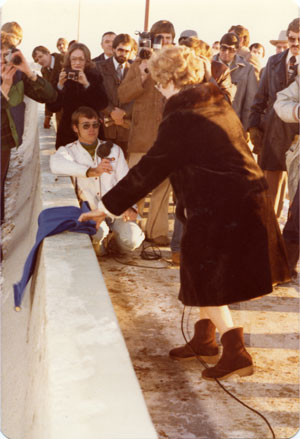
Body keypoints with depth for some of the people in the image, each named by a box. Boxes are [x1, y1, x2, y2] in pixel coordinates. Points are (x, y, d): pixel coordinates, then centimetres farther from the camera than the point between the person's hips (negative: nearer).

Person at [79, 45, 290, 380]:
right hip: (245, 200, 9)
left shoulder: (181, 119, -16)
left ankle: (235, 353, 9)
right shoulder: (218, 103, 9)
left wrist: (107, 206, -4)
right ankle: (203, 340, 33)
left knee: (207, 281, 5)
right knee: (205, 274, 20)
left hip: (221, 211, -9)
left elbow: (149, 169, -13)